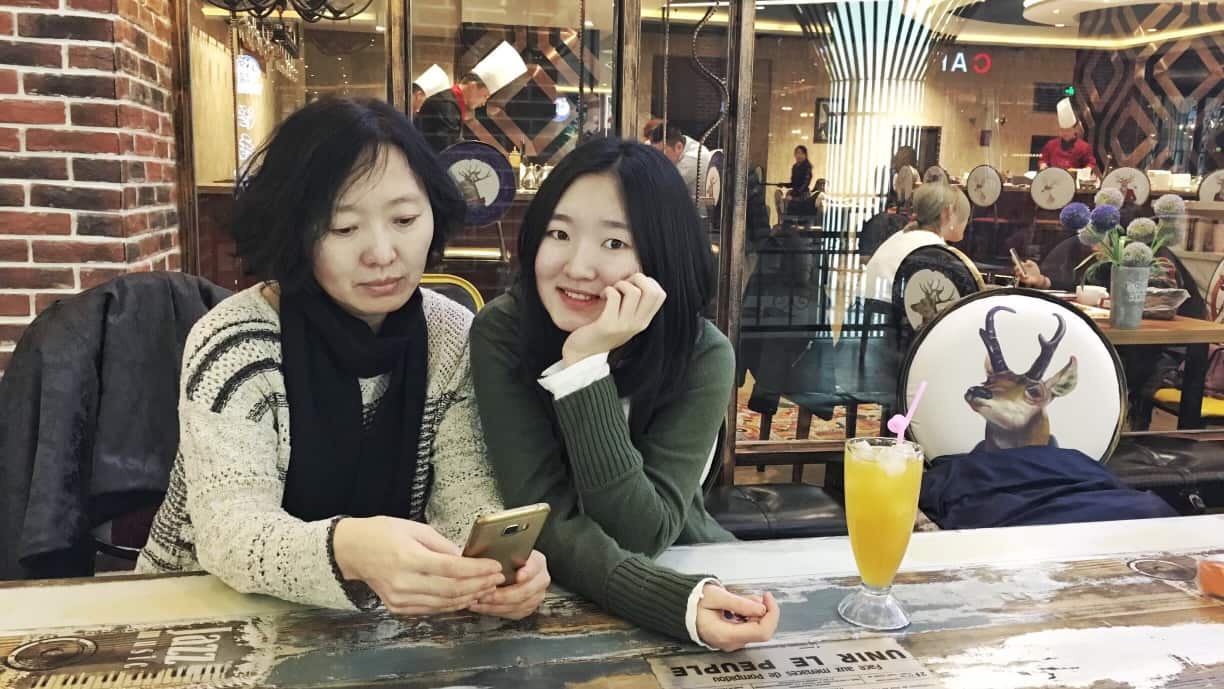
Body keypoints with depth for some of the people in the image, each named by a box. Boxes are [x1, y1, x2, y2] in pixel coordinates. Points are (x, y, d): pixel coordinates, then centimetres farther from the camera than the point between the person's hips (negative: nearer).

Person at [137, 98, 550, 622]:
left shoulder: (454, 336, -5)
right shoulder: (234, 342, -16)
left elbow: (465, 491, -10)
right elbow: (229, 533, -25)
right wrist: (348, 551, -46)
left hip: (376, 623, 3)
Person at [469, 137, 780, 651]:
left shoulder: (702, 355, -16)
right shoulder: (500, 333, -17)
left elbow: (641, 534, -23)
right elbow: (545, 519, -23)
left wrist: (587, 362, -31)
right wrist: (677, 603, -38)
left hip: (682, 566, 1)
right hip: (552, 585, -1)